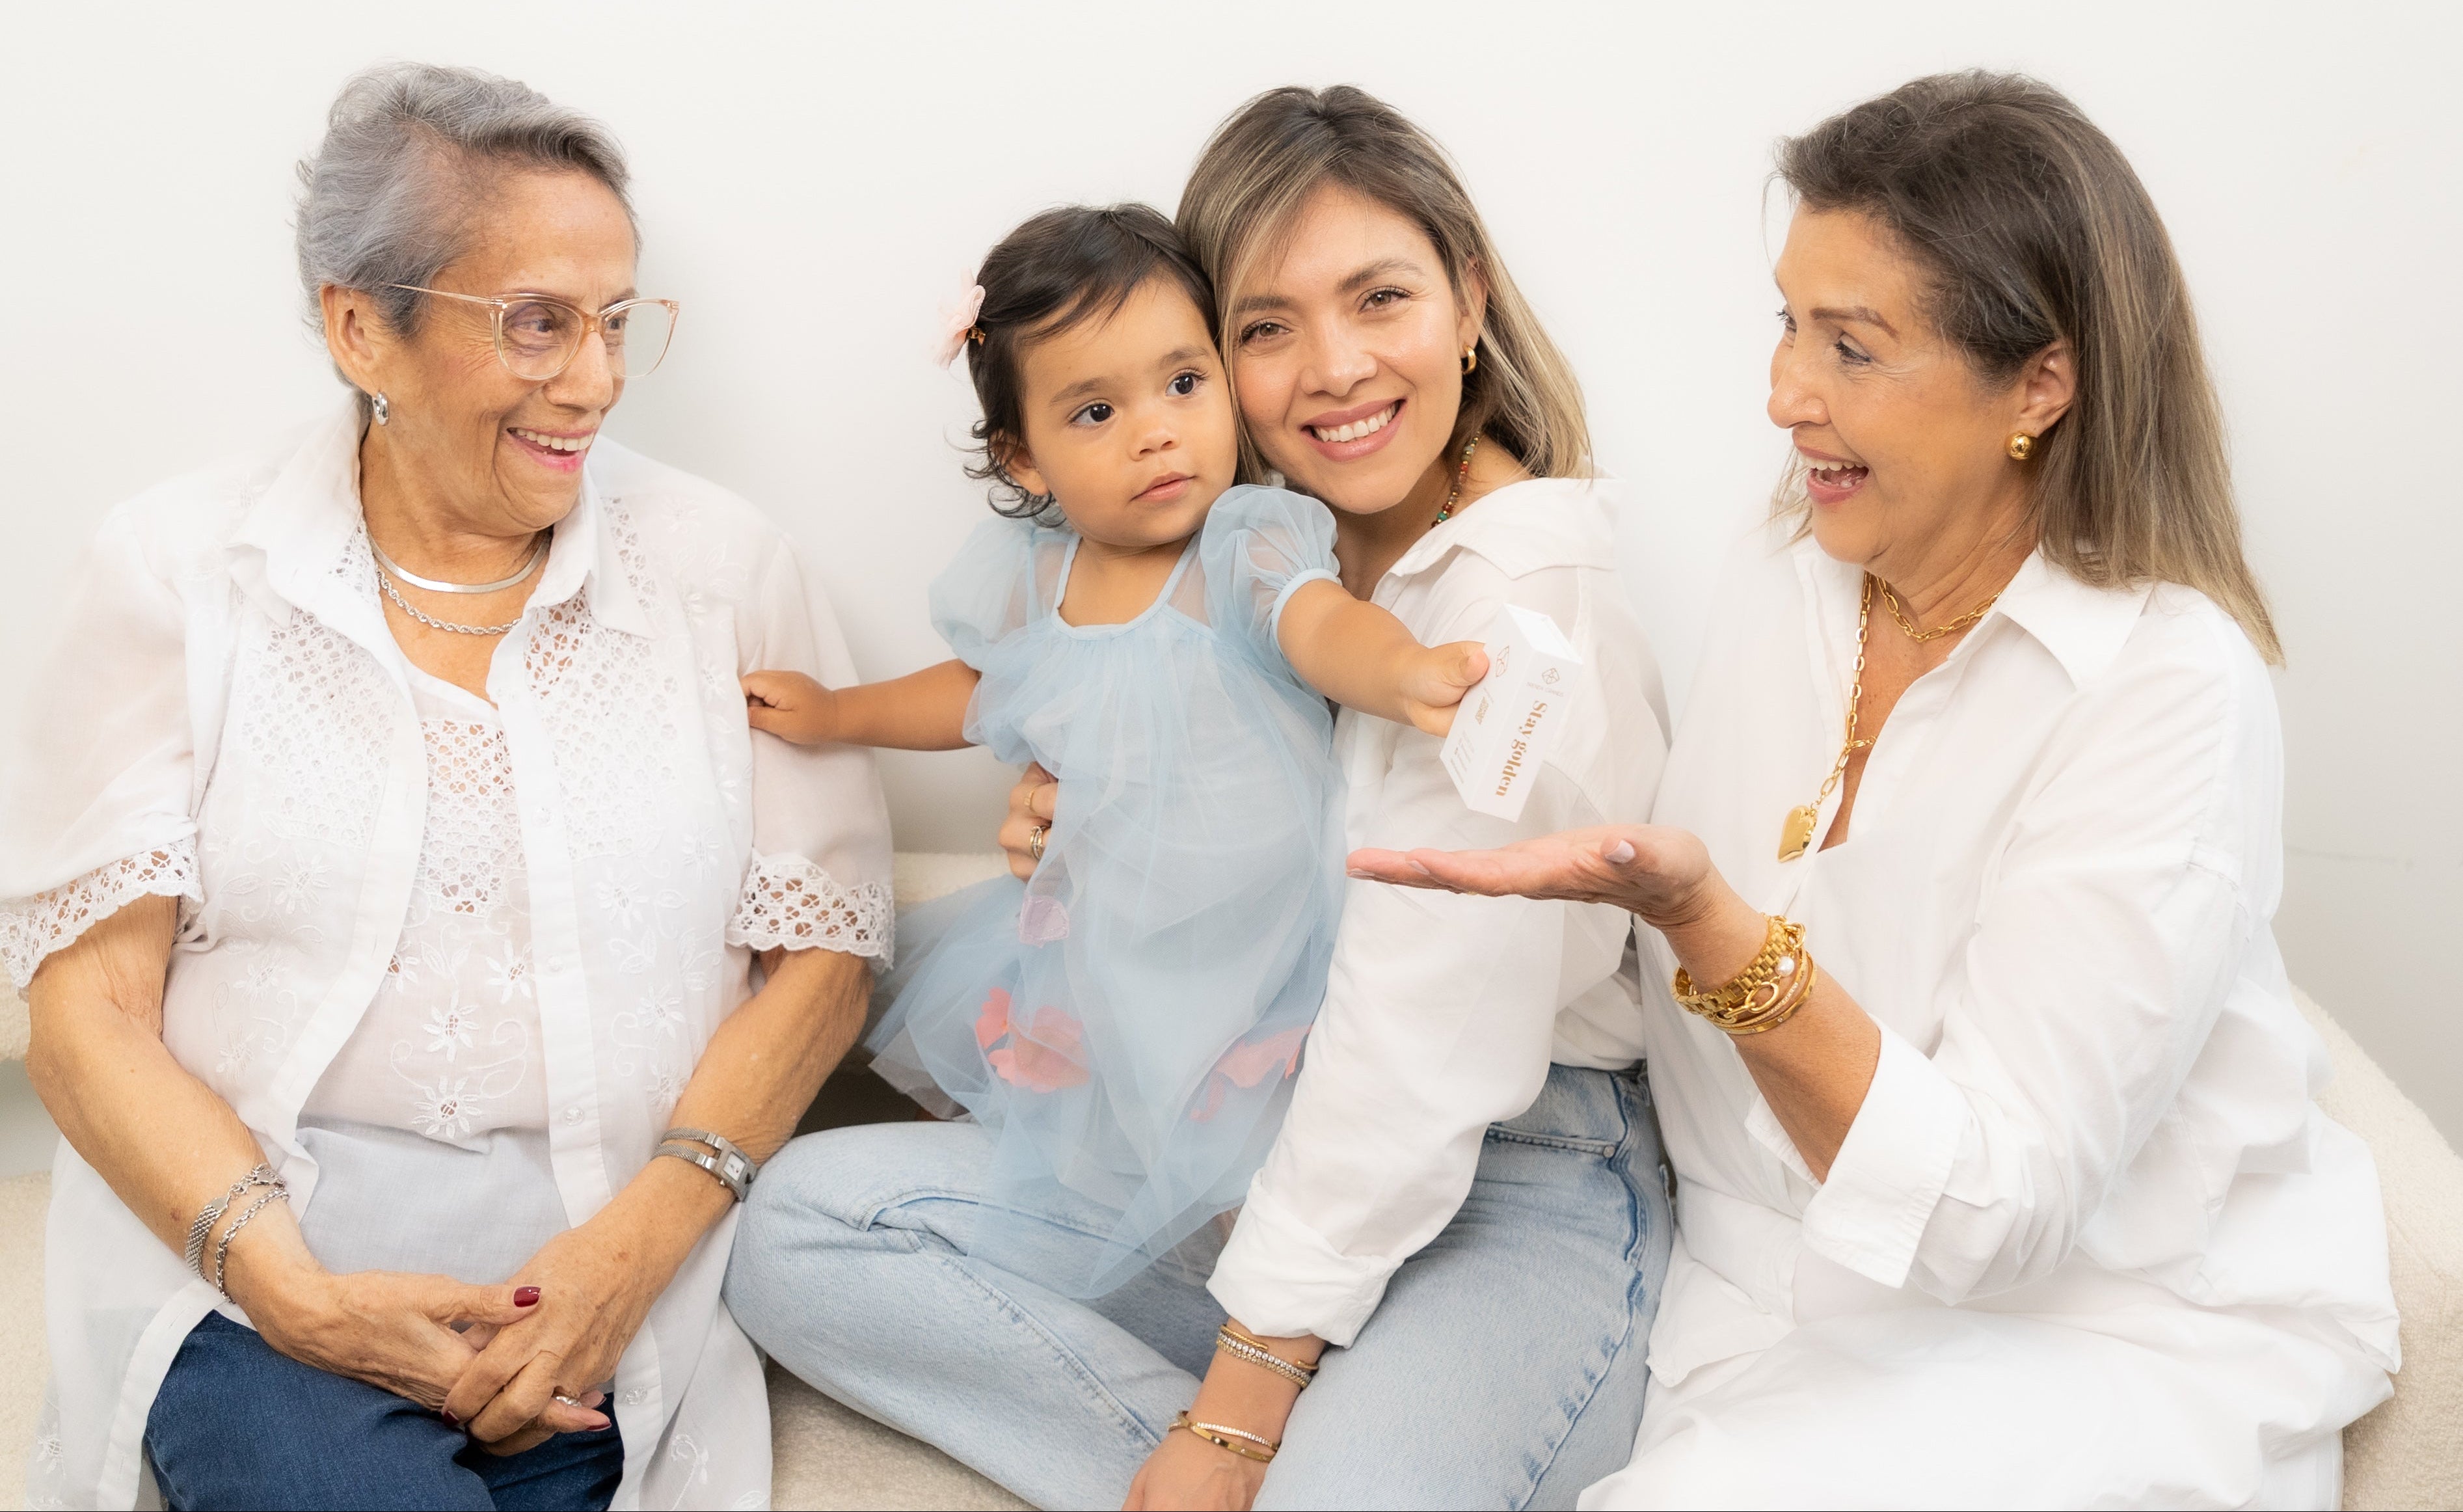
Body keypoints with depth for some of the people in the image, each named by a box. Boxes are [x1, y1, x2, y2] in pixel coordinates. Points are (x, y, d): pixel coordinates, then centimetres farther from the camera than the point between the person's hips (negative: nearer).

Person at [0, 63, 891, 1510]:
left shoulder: (719, 564, 5)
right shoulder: (180, 571, 3)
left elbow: (824, 950, 2)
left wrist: (638, 1244, -12)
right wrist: (291, 1284, -15)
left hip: (613, 1266, 1)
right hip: (249, 1240, 0)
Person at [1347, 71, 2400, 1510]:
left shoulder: (2168, 687, -18)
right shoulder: (1781, 588, 2)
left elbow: (1986, 1205, -23)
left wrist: (1703, 918, -32)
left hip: (2117, 1338, -5)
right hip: (1786, 1304, 5)